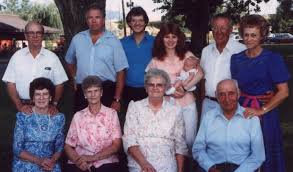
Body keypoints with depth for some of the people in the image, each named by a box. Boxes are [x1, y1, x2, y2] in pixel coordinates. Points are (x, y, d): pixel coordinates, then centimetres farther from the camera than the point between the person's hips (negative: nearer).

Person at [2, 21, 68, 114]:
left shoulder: (52, 57, 2)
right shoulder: (17, 56, 2)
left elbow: (59, 83, 3)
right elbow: (10, 83, 1)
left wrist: (54, 104, -8)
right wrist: (19, 105, -9)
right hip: (24, 109, 0)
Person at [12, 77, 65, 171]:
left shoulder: (59, 118, 3)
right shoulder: (22, 116, -3)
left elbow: (59, 147, 7)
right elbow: (17, 149, -3)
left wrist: (52, 161, -11)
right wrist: (38, 160, -14)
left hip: (50, 164, 2)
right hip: (25, 164, -1)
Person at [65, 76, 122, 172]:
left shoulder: (112, 114, 6)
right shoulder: (78, 116, 11)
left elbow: (116, 145, 0)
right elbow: (68, 146, 8)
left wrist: (93, 157, -11)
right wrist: (78, 161, -11)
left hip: (106, 163, 0)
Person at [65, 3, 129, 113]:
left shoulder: (113, 41, -2)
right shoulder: (77, 39, 7)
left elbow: (120, 71, -3)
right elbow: (69, 61, 25)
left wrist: (117, 99, -7)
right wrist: (74, 79, 13)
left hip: (107, 90, -2)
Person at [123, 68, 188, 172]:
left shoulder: (175, 111, 11)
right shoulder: (134, 107, 8)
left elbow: (180, 145, 10)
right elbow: (129, 139, -1)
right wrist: (144, 163, -14)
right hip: (139, 163, -1)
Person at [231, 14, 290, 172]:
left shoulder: (273, 58, -8)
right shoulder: (236, 59, 4)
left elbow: (283, 92, -11)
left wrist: (261, 110, -16)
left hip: (265, 111, -3)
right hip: (242, 110, 3)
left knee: (265, 153, 7)